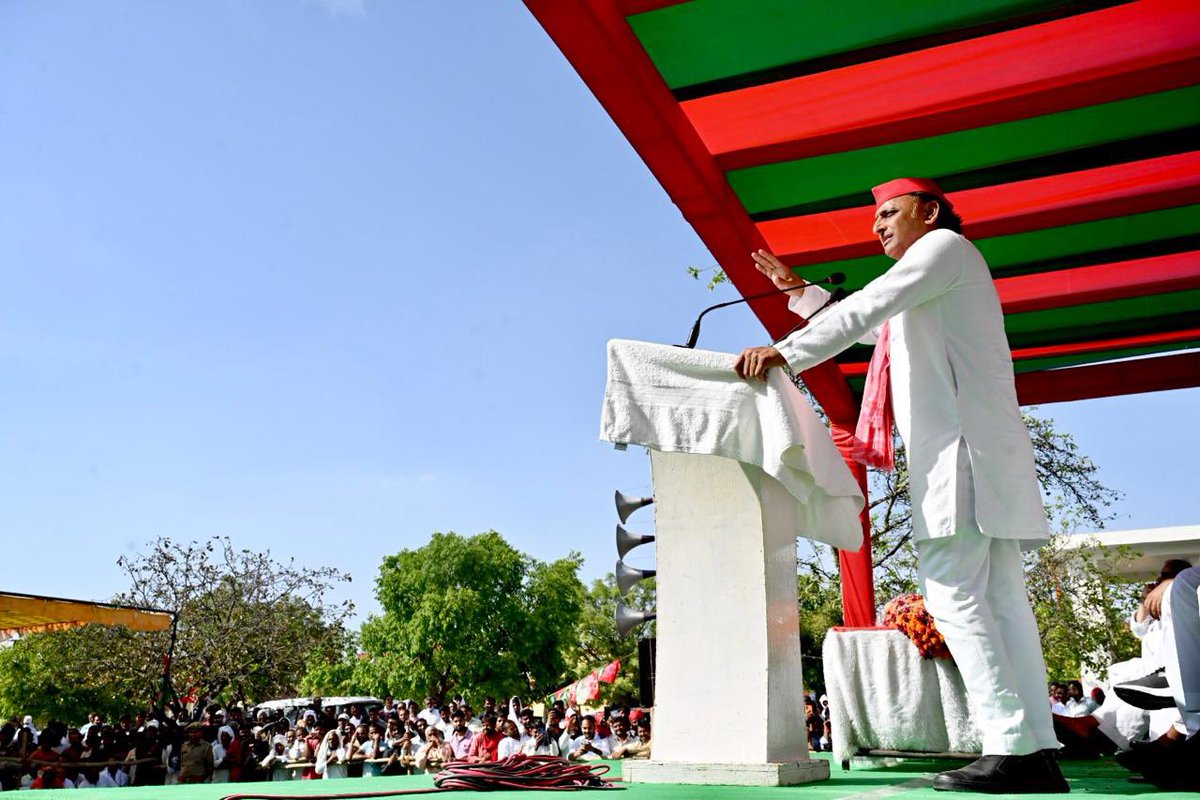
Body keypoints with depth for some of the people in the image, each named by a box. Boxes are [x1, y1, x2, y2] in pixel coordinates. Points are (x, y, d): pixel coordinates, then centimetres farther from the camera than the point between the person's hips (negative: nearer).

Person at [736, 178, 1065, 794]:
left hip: (962, 447, -10)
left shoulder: (944, 244, 4)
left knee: (953, 593, -15)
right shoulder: (930, 278, 32)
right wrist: (797, 290, 40)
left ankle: (1012, 748, -17)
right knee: (999, 600, 1)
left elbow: (866, 308, -11)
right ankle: (1037, 752, 0)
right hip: (964, 454, 10)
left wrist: (785, 352, -16)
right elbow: (869, 326, 42)